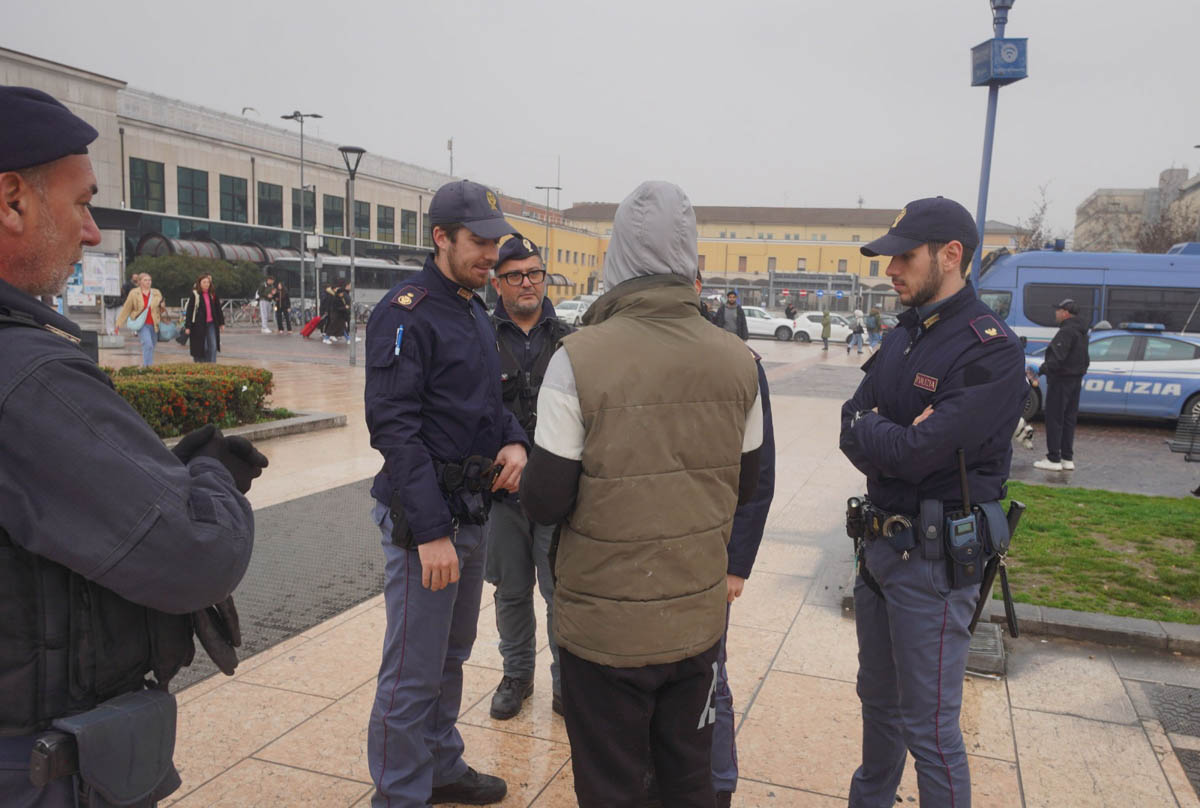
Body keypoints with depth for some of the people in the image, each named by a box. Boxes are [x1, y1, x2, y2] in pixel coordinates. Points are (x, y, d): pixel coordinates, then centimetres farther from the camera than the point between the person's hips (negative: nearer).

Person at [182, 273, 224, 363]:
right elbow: (189, 311, -6)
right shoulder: (195, 295, -5)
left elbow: (218, 309, 17)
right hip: (199, 325, -4)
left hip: (211, 324, 4)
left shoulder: (213, 294, 8)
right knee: (200, 347, 3)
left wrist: (221, 322, 16)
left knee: (213, 346, -1)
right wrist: (187, 326, -10)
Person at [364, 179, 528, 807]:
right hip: (422, 517, -9)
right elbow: (395, 427, -21)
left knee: (452, 654, 22)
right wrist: (431, 531, -24)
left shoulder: (474, 311, 13)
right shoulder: (406, 312, -15)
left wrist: (514, 441, -1)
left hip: (471, 511, 9)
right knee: (413, 675, 1)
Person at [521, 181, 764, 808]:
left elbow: (545, 502, -15)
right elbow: (743, 488, 6)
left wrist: (528, 480, 6)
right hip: (699, 618, 4)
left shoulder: (578, 359, -19)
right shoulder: (736, 361, -4)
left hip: (606, 627, -4)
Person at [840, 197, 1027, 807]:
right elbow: (852, 435, 2)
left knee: (929, 724, 3)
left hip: (935, 557, -8)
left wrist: (867, 428, -8)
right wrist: (891, 438, -18)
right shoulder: (903, 337, 8)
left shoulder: (992, 352, -18)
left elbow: (918, 452, -26)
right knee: (879, 698, 24)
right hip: (878, 544, 8)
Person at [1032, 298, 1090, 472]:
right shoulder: (1081, 332, 16)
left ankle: (1053, 459, -3)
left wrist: (1042, 370, -21)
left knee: (1054, 420, -5)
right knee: (1069, 420, 12)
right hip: (1076, 380, 10)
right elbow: (1085, 359, 21)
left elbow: (1057, 357, -27)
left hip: (1061, 380, -10)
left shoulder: (1066, 331, -18)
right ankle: (1067, 459, 16)